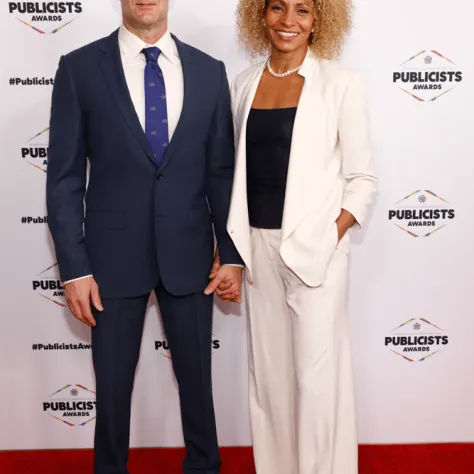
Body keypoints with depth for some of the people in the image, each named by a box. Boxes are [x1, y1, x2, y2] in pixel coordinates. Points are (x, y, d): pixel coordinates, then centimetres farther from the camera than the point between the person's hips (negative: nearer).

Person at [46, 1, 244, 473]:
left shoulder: (209, 71, 4)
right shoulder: (79, 67, -2)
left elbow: (223, 172, 6)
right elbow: (64, 177, -3)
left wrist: (232, 254, 2)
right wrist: (74, 268, -8)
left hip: (188, 254, 2)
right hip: (113, 256, -1)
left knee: (196, 373, 14)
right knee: (113, 382, 12)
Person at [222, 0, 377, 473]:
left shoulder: (340, 84, -5)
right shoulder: (244, 84, 7)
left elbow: (361, 177, -3)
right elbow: (238, 171, 11)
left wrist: (332, 237, -14)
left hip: (314, 250, -4)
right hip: (257, 246, 4)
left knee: (315, 374, 2)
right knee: (267, 370, 14)